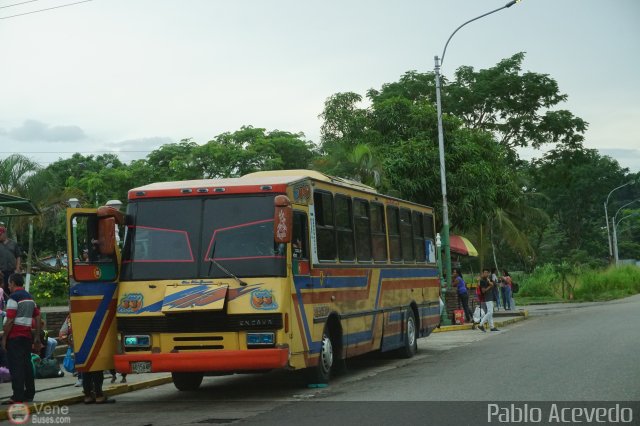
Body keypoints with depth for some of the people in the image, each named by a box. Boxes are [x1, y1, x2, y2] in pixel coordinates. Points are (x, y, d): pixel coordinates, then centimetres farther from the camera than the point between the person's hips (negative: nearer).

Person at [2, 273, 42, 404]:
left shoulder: (14, 297, -11)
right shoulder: (30, 297, 15)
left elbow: (10, 321, -17)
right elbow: (38, 318, 14)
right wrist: (37, 337, 16)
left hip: (14, 337, -8)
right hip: (27, 336, 8)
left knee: (15, 367, -7)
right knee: (27, 365, 13)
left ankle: (18, 397, -9)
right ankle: (29, 394, 17)